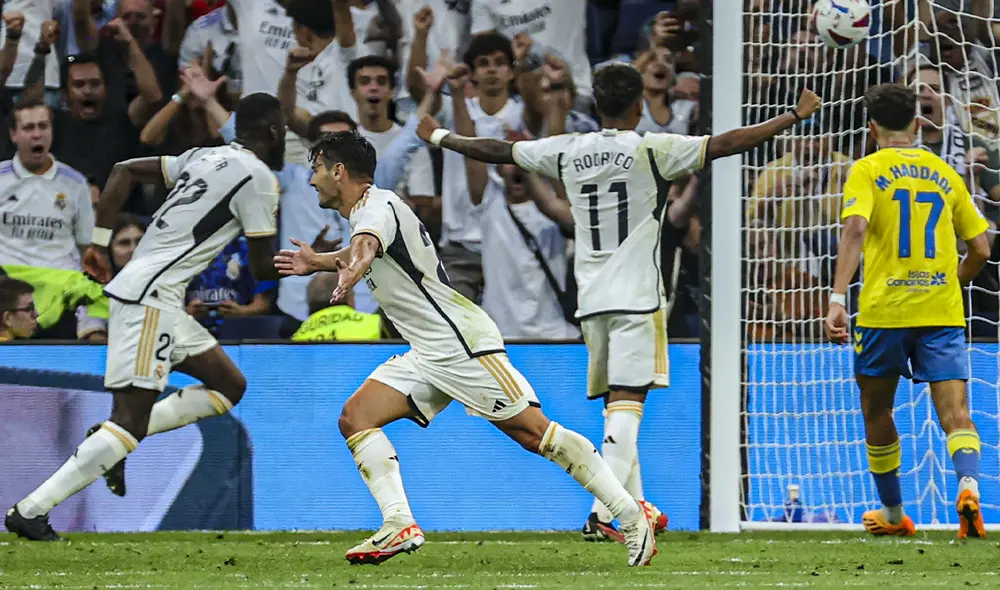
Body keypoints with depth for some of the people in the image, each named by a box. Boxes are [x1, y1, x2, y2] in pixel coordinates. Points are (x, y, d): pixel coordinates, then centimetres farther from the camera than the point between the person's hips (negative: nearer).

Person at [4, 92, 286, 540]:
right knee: (131, 419, -13)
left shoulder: (206, 157, 18)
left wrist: (99, 243, 16)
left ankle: (114, 445, 6)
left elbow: (125, 171, 17)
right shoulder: (258, 177, -7)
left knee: (229, 386, 15)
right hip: (151, 295, -9)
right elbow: (263, 269, -3)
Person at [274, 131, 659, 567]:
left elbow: (367, 243, -38)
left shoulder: (378, 206, -12)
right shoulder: (368, 214, 18)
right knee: (355, 417, -5)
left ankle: (633, 514, -8)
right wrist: (319, 262, 47)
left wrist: (353, 268, -59)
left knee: (534, 433, -13)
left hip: (464, 343, -10)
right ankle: (399, 525, -14)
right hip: (427, 354, 10)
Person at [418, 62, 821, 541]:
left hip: (590, 300, 5)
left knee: (615, 405, 15)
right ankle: (602, 515, -21)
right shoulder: (652, 151, -7)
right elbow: (723, 145, -12)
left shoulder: (566, 152, 6)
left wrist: (439, 137, 34)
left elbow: (497, 151, 17)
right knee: (626, 405, -10)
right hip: (637, 297, -5)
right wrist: (795, 117, -5)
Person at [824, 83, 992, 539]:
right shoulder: (944, 173, 12)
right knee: (954, 410, -6)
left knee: (876, 408, 17)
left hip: (884, 309, -2)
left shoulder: (868, 171, 0)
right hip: (942, 309, 2)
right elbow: (981, 248, 13)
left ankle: (893, 513, 28)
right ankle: (968, 485, -34)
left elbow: (855, 229, -18)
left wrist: (838, 298, -25)